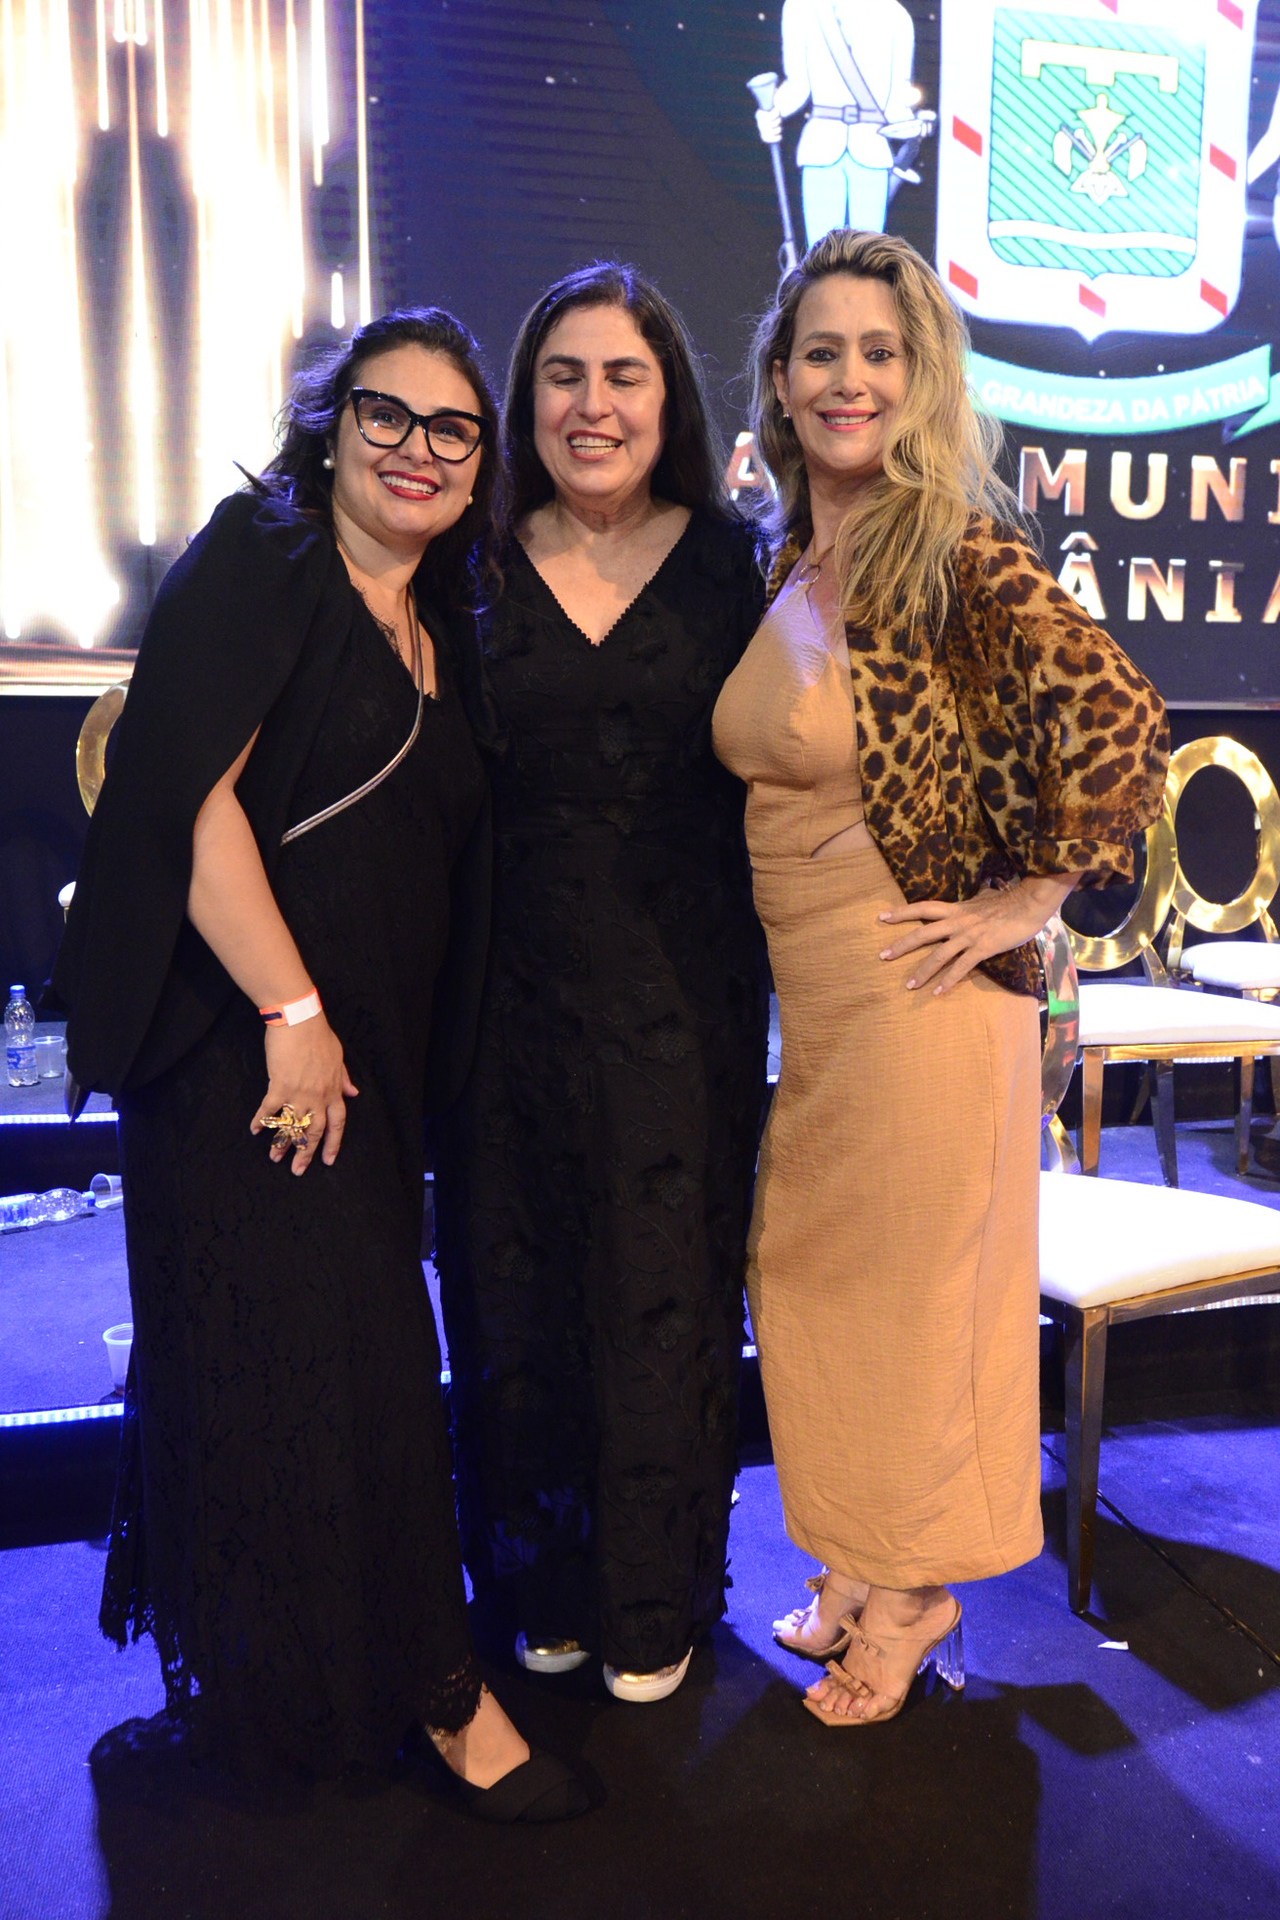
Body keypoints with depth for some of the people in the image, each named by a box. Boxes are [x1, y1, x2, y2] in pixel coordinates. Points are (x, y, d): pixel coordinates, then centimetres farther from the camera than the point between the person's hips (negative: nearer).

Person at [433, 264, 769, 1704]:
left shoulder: (729, 562, 2)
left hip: (682, 990, -1)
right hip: (513, 984, 1)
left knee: (665, 1288, 8)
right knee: (517, 1286, 10)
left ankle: (656, 1601, 31)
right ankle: (541, 1585, 33)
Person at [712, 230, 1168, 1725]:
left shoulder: (961, 553, -15)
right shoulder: (790, 562, 8)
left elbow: (1121, 728, -24)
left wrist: (1025, 897, -17)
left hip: (919, 989, -7)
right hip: (809, 990, 7)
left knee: (907, 1280, 8)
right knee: (813, 1276, 17)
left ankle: (915, 1595, 33)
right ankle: (865, 1569, 39)